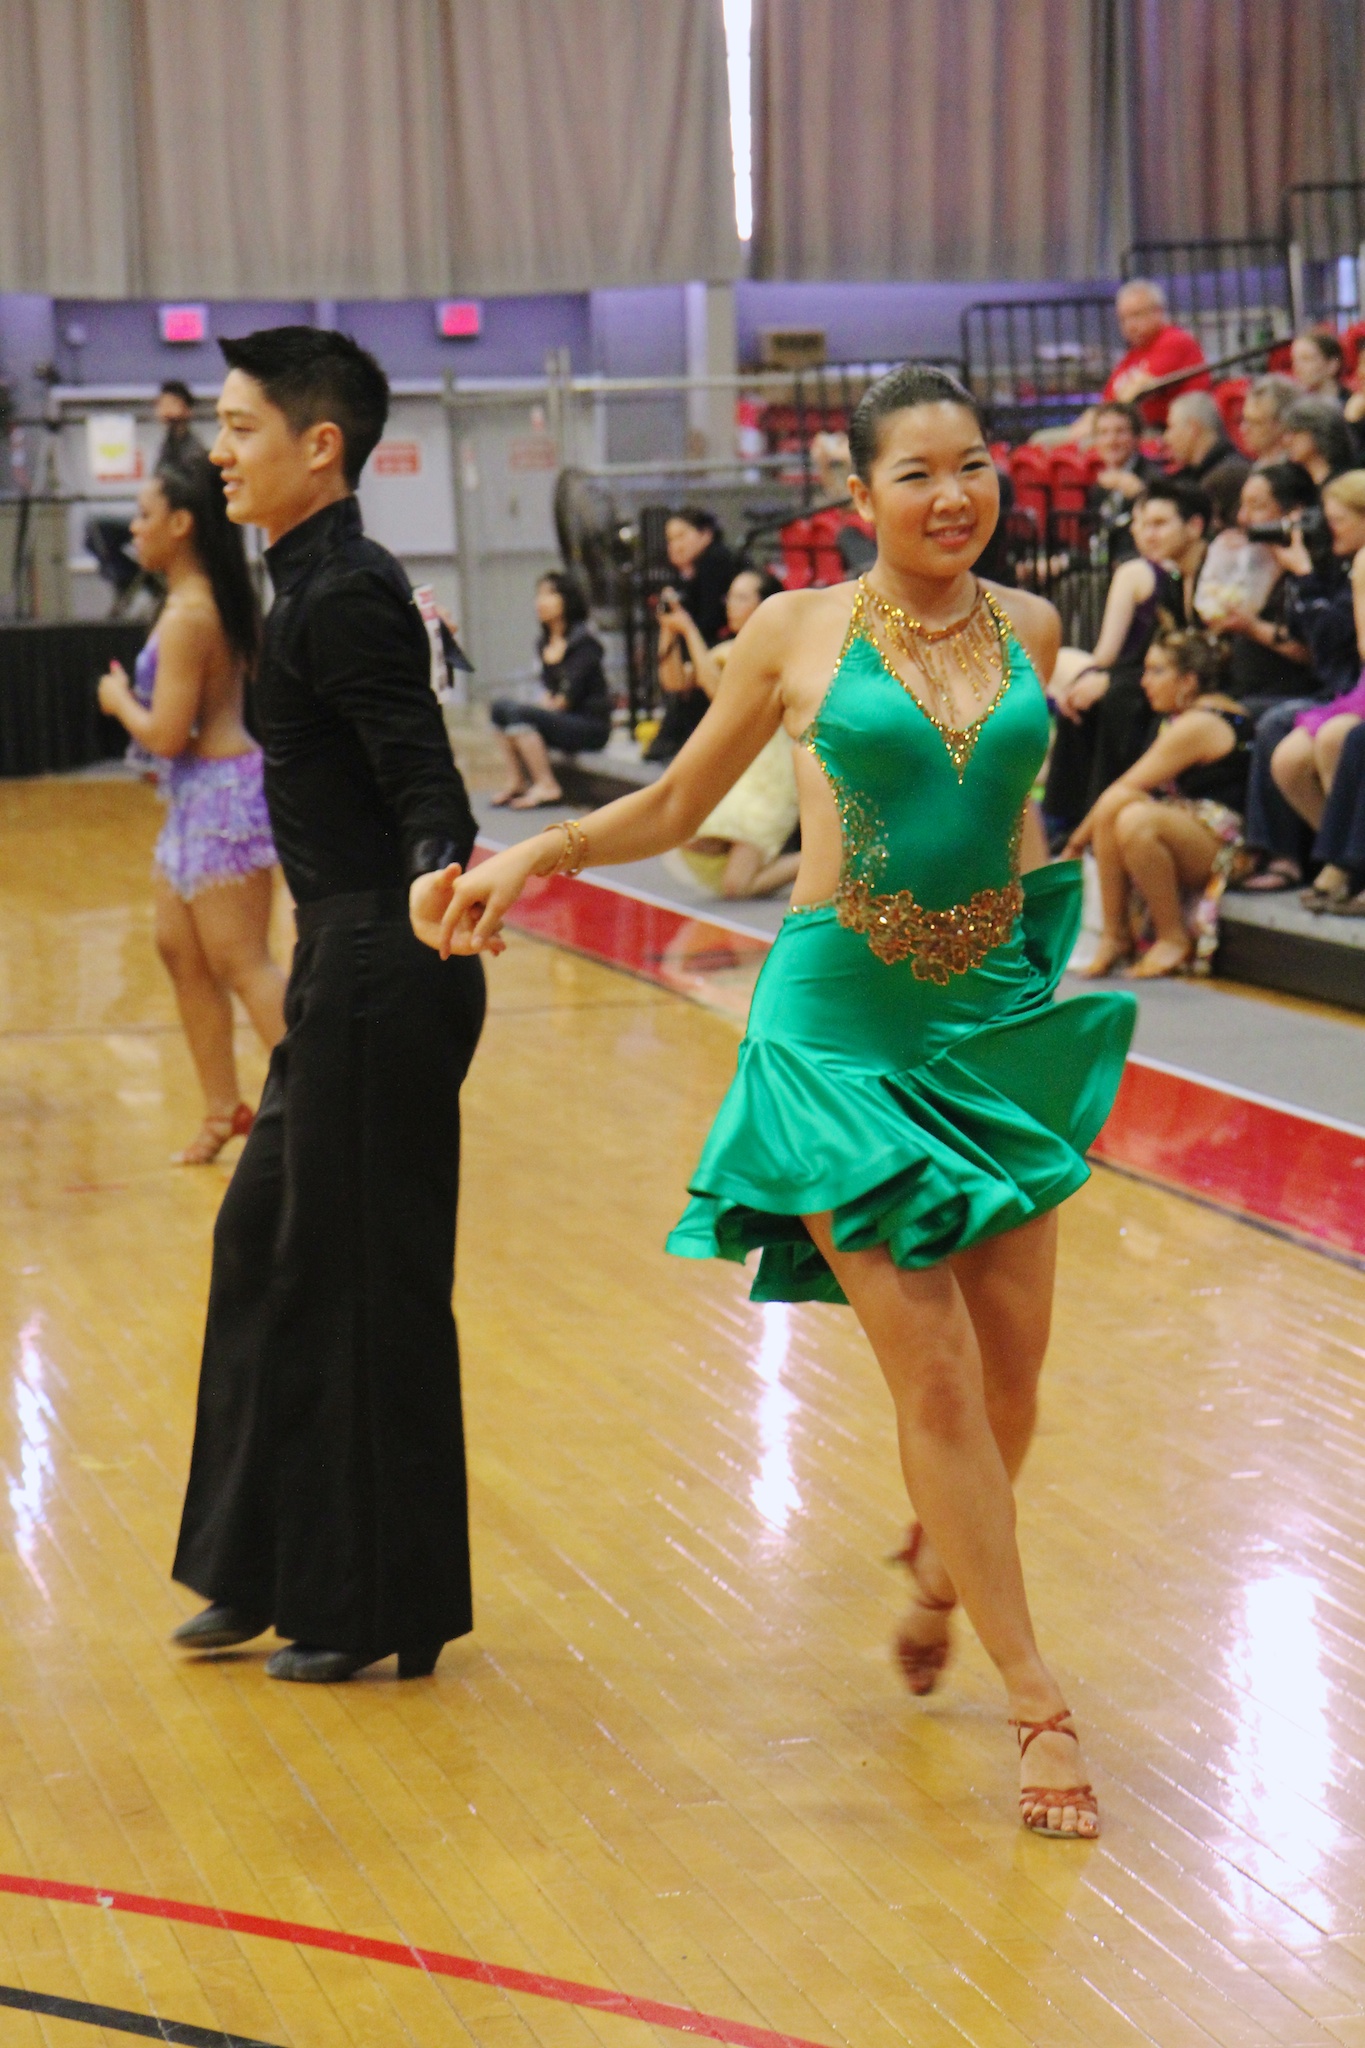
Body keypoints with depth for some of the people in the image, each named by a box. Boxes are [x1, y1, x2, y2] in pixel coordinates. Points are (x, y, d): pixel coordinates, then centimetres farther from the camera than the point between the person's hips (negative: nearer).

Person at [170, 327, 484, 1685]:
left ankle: (379, 1608, 12)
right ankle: (274, 1569, 30)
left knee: (367, 1280, 0)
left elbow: (427, 789, -24)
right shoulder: (318, 586, 12)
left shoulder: (344, 599, -17)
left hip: (380, 978, -11)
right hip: (348, 973, 11)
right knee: (269, 1241, 18)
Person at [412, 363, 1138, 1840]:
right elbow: (677, 806, 5)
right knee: (933, 1369, -7)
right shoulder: (798, 633, -4)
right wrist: (528, 856, -8)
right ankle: (1035, 1703, 2)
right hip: (843, 1029, -4)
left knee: (1012, 1353, 6)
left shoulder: (1028, 630, 6)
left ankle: (939, 1562, 38)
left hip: (997, 1020, 4)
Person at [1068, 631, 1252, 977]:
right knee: (1110, 810, -8)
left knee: (1136, 819, -32)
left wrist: (1077, 841, -5)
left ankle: (1174, 938, -17)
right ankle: (1114, 934, -9)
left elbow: (1126, 790, -13)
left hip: (1229, 845, -10)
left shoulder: (1196, 725, -13)